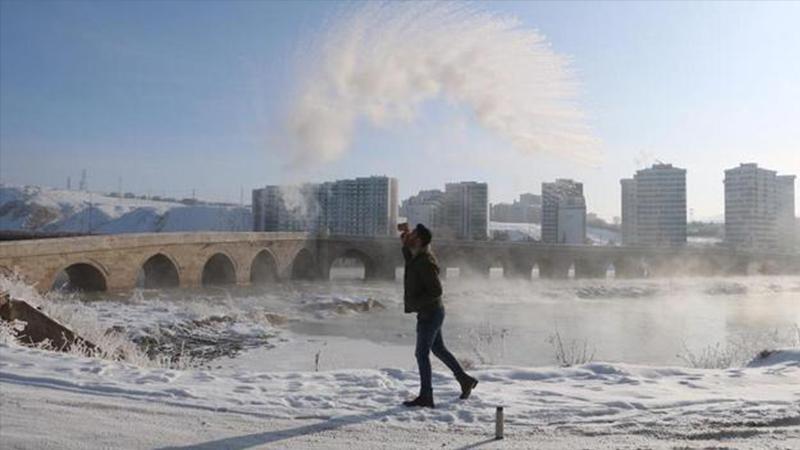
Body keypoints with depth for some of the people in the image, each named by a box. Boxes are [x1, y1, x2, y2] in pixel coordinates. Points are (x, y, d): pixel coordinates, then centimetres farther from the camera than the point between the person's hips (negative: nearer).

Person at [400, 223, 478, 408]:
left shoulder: (425, 262, -23)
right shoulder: (416, 256, 5)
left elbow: (436, 291, -25)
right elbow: (408, 257, 30)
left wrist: (415, 303, -21)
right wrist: (404, 237, 14)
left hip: (430, 313, -10)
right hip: (430, 312, 10)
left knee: (422, 354, -3)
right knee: (439, 349, 19)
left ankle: (425, 397, 6)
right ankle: (465, 380, 30)